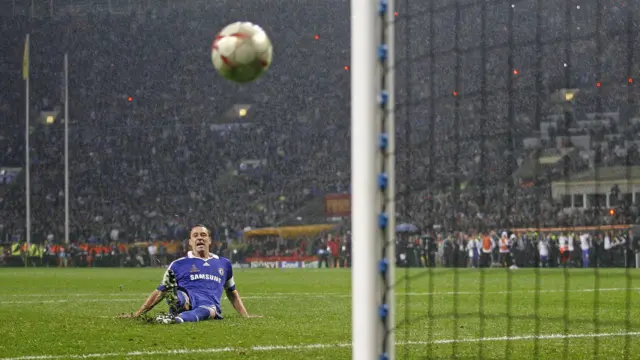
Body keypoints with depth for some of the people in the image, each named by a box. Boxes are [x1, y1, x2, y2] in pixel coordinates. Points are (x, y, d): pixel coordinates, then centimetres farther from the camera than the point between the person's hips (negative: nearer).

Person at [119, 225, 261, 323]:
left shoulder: (224, 264, 28)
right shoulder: (179, 264, 20)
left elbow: (232, 292, 38)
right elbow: (160, 292, 22)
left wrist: (246, 316, 29)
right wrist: (137, 314, 16)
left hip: (210, 306, 0)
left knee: (210, 309, -39)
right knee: (180, 296, -38)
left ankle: (176, 319, -64)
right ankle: (173, 296, -74)